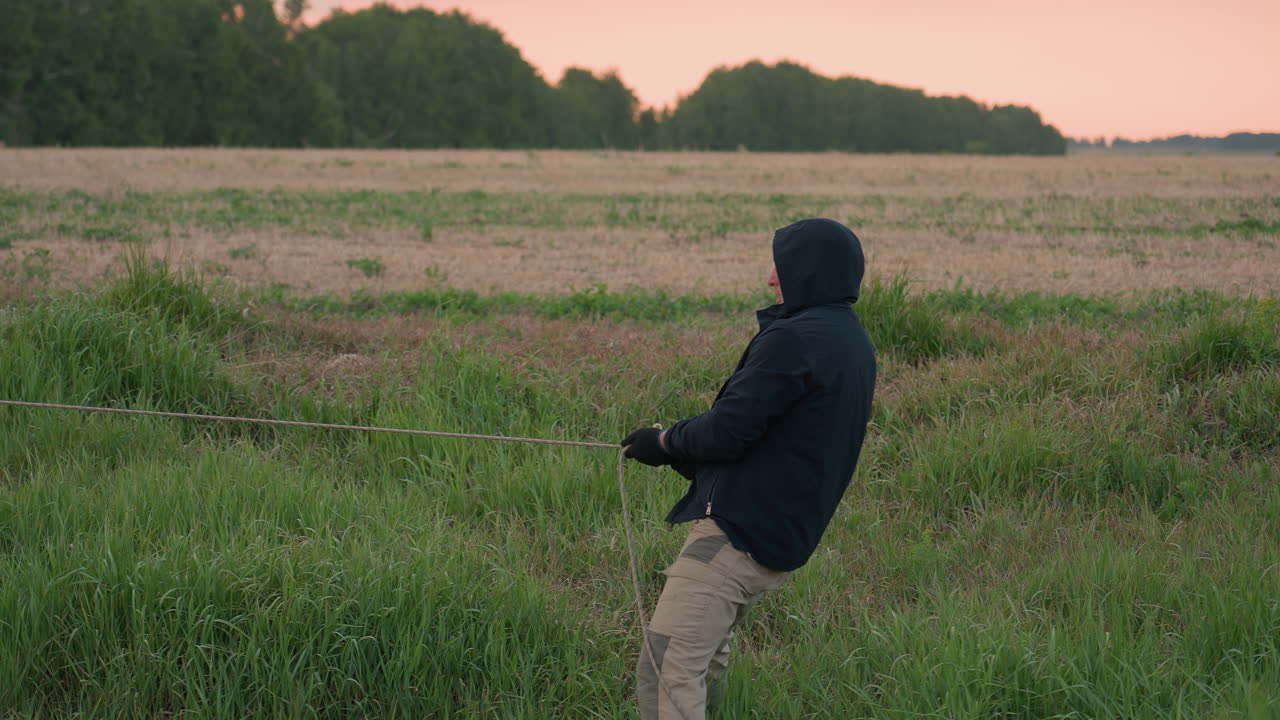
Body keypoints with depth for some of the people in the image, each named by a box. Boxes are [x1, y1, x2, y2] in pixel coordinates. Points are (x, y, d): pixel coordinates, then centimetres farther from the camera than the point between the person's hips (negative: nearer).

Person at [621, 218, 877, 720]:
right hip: (784, 540, 11)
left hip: (737, 535, -11)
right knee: (705, 664, 25)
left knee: (666, 673, -13)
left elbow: (727, 430, -19)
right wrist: (685, 452, 14)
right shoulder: (853, 344, 15)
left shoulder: (793, 339, -17)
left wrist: (665, 442, 1)